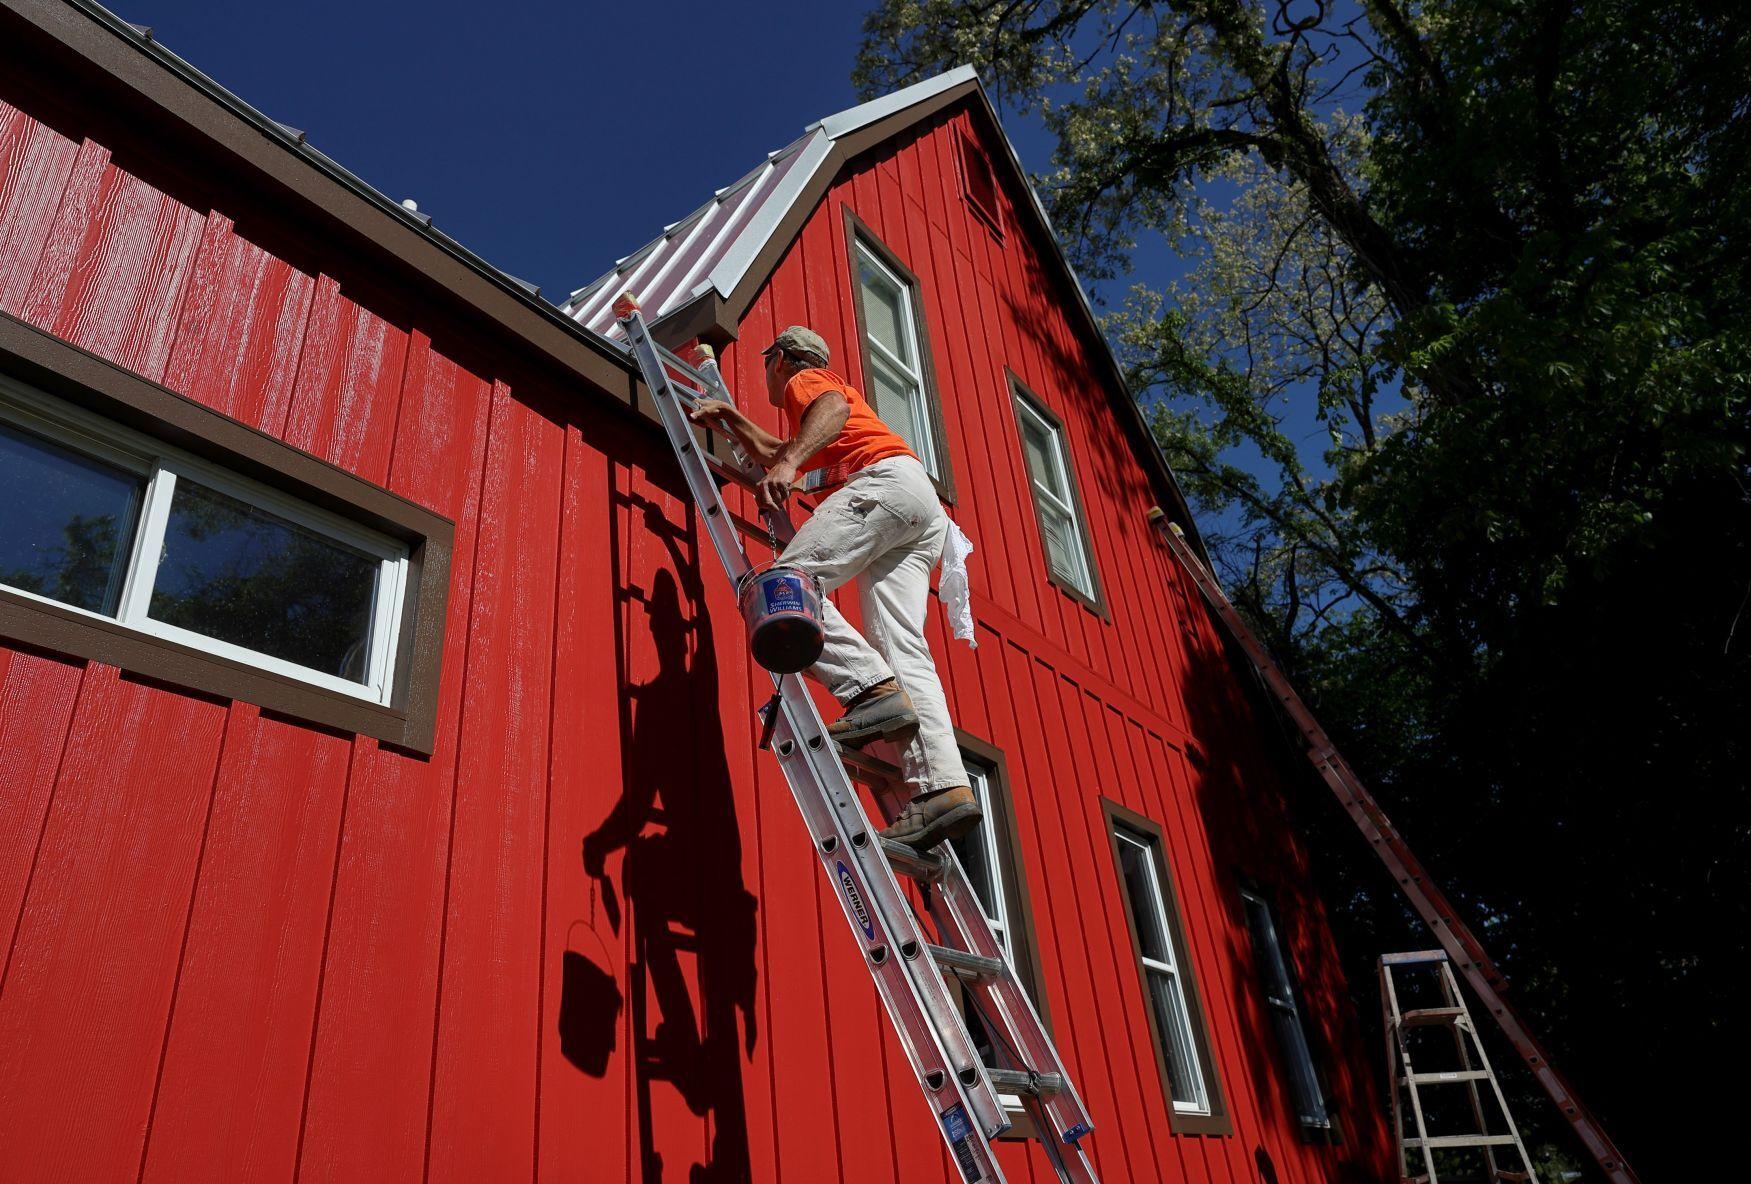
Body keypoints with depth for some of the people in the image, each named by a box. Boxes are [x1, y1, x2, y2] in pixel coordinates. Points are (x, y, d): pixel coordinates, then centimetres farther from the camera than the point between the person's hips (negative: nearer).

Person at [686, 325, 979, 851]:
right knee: (903, 648, -7)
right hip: (925, 513, 9)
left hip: (887, 480, -9)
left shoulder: (803, 380, 15)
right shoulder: (827, 389, 42)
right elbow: (772, 453, 55)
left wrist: (789, 464, -28)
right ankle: (942, 785, -21)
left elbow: (834, 409, -12)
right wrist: (726, 417, 58)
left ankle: (873, 690, -32)